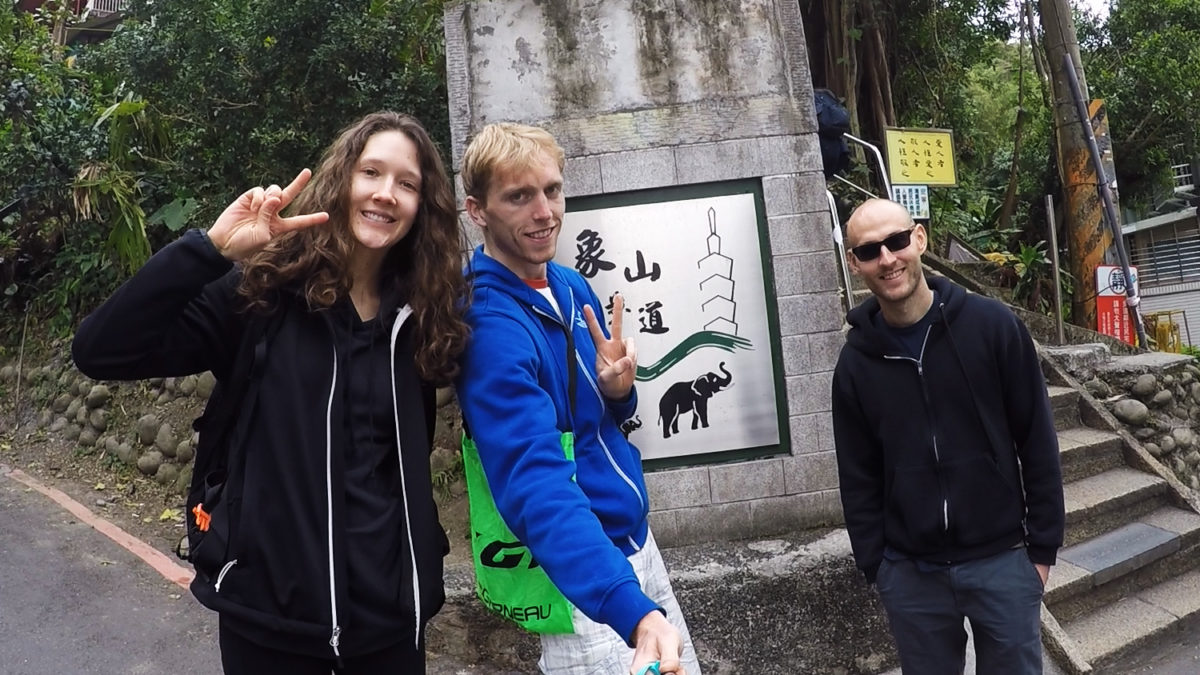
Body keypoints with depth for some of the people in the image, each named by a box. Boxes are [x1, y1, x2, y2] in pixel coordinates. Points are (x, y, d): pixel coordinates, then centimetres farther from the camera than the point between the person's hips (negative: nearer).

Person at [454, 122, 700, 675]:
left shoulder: (572, 286, 1)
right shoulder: (492, 328, -24)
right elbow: (537, 487, -34)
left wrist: (617, 389, -11)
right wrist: (633, 612, -45)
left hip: (636, 541, 8)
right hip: (582, 579, -8)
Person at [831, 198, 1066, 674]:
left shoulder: (992, 325, -7)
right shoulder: (855, 361, -2)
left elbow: (1037, 443, -3)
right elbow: (858, 478, 3)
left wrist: (1043, 545, -2)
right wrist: (874, 564, 1)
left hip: (1002, 559, -1)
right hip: (910, 573, 1)